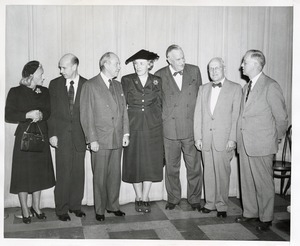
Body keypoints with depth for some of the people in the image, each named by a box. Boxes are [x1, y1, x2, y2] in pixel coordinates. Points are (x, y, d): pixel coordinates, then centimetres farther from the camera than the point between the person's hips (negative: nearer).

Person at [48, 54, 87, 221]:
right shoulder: (55, 84, 6)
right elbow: (51, 111, 5)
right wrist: (52, 133, -3)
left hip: (79, 135, 0)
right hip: (61, 135, 0)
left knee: (78, 172, 6)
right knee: (63, 173, 1)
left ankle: (76, 205, 22)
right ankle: (62, 209, 13)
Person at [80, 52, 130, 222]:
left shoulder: (118, 85, 14)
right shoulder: (90, 86, -5)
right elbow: (86, 115, -8)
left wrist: (126, 132, 7)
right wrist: (92, 139, -12)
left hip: (117, 139, 5)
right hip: (100, 140, -5)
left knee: (115, 175, 11)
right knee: (100, 177, 4)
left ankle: (113, 206, 26)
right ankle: (100, 210, 18)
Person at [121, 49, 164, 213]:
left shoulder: (157, 81, 5)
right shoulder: (126, 81, 1)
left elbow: (159, 104, 10)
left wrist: (157, 123, 5)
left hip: (153, 127, 1)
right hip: (133, 127, -1)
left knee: (150, 163, 3)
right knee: (134, 163, 4)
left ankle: (145, 198, 16)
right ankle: (138, 198, 20)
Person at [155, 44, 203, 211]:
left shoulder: (194, 71, 5)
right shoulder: (159, 76, 1)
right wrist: (160, 121, 4)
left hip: (192, 128, 1)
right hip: (170, 129, 0)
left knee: (194, 167, 7)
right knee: (171, 168, 10)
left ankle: (194, 199, 24)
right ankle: (173, 199, 27)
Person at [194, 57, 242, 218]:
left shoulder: (235, 88, 2)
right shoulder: (203, 89, 14)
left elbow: (236, 115, -3)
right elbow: (198, 114, 11)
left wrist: (233, 139, -9)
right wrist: (197, 137, 4)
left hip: (224, 139, -3)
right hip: (206, 138, 4)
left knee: (222, 173, 0)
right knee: (208, 172, 9)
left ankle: (221, 205, 13)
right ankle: (210, 203, 21)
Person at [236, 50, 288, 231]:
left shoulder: (271, 87, -11)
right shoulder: (246, 88, 13)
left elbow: (281, 118, -7)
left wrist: (275, 139, 2)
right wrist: (239, 139, 10)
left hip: (262, 145, -7)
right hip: (245, 144, 7)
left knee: (264, 183, 4)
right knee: (247, 181, 14)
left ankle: (266, 218, 19)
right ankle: (250, 212, 30)